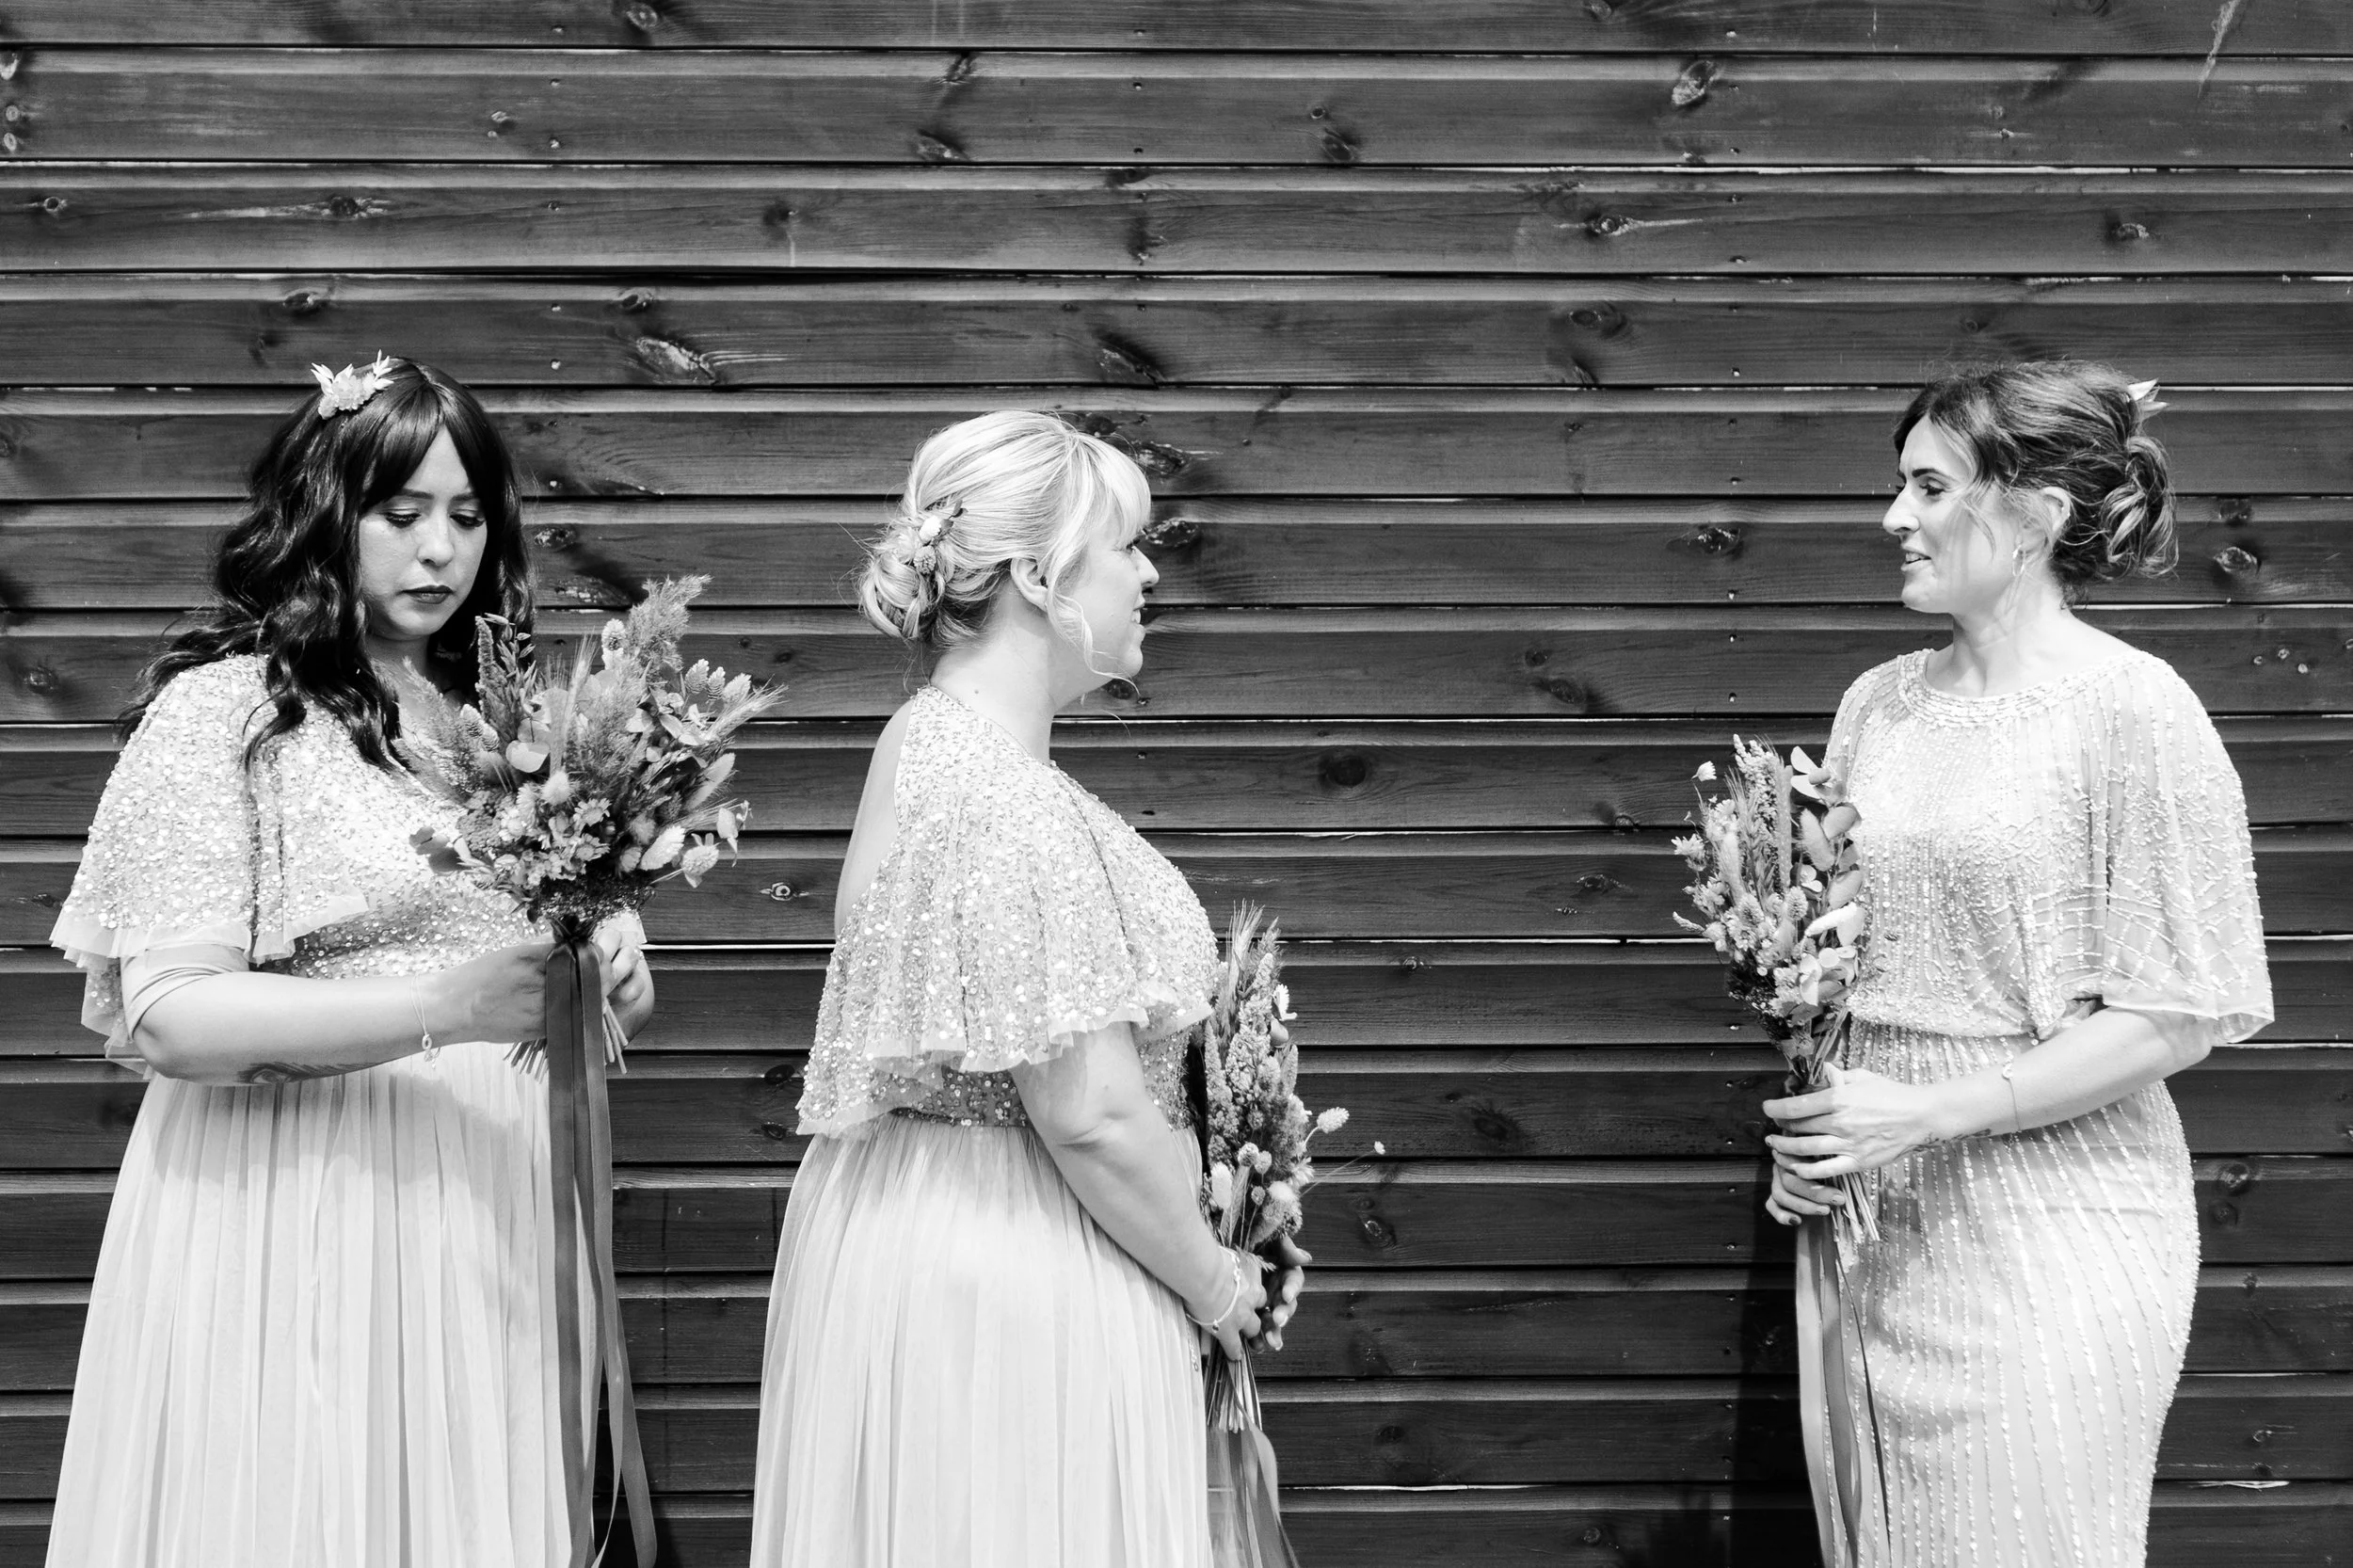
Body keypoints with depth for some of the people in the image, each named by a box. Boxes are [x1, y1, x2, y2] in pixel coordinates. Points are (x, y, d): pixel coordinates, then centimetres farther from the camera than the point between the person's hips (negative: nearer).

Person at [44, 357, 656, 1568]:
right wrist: (441, 1010, -23)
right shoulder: (221, 708, -7)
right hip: (295, 1207, -5)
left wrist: (604, 975, -1)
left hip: (488, 1198, 5)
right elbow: (165, 1017, -14)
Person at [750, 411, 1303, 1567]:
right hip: (1015, 1270, -10)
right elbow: (1092, 1115, -23)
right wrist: (1219, 1285, -9)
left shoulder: (930, 740, 8)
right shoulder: (1013, 808, -23)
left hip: (913, 1238, 10)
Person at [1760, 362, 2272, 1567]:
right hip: (1877, 1221, 6)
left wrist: (1931, 1111, -17)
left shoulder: (2132, 709, -11)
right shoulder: (1878, 702, 8)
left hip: (2052, 1231, -5)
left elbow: (2179, 1016, -13)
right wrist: (1807, 1133, -2)